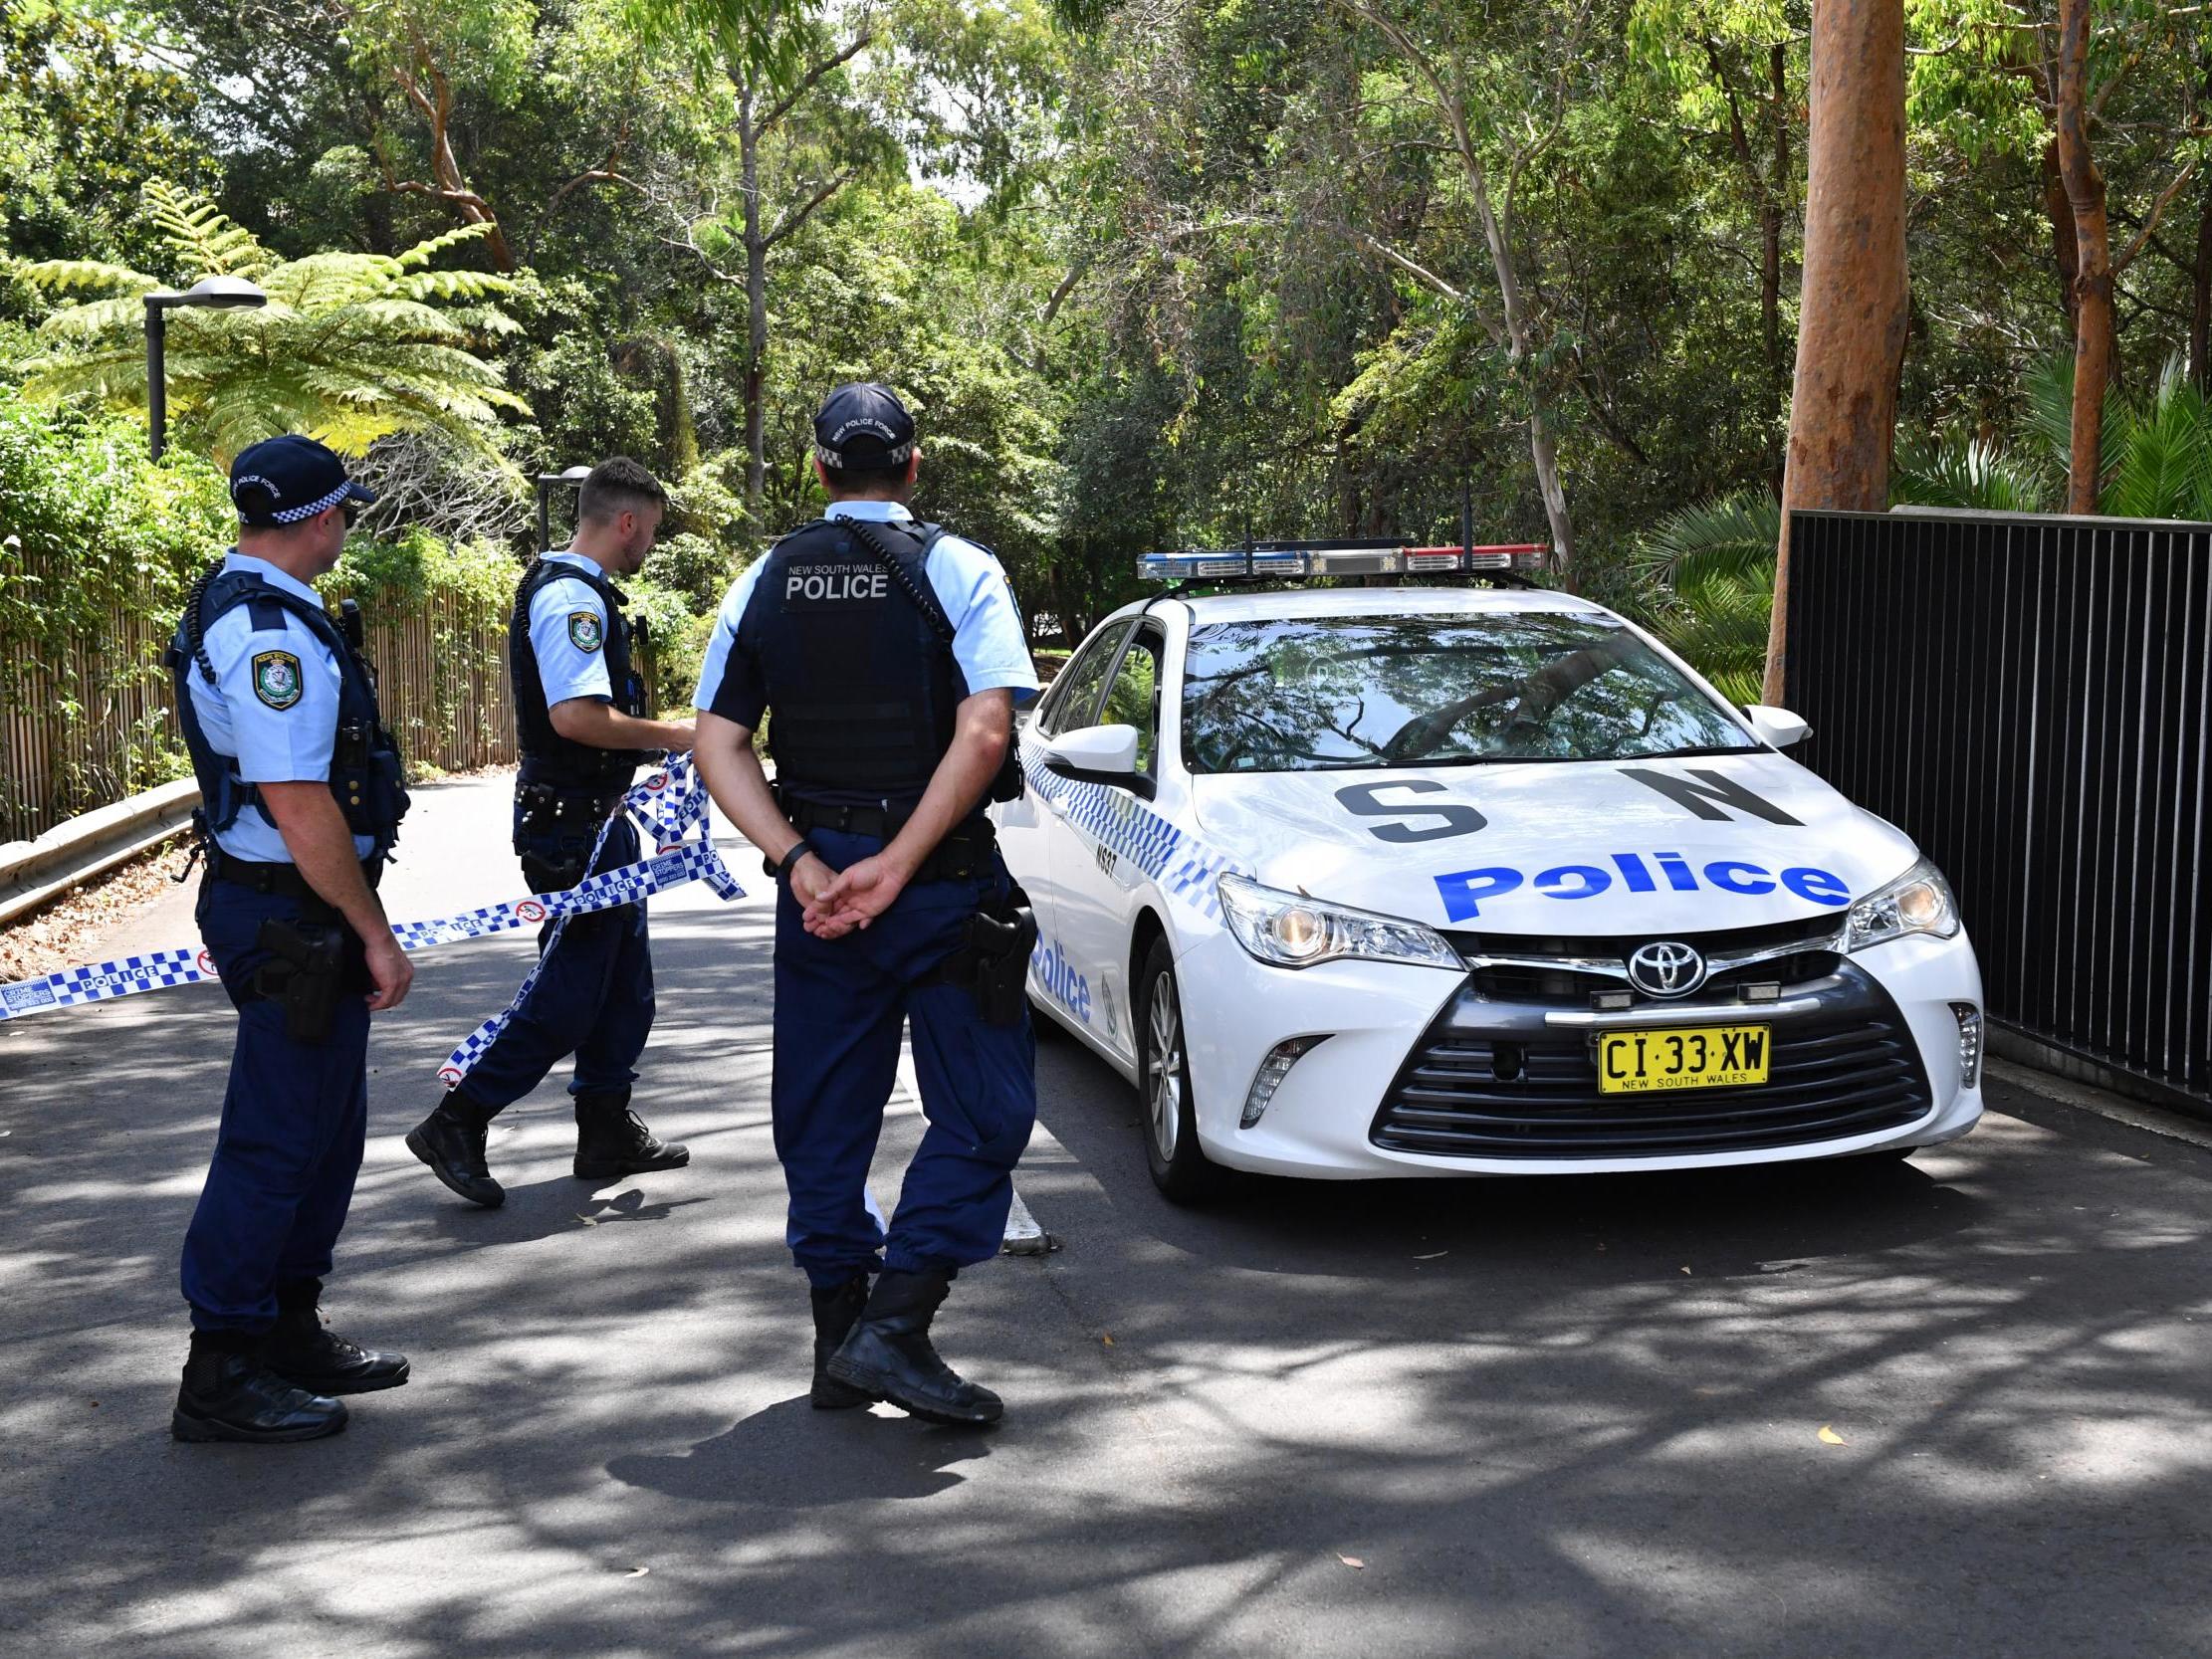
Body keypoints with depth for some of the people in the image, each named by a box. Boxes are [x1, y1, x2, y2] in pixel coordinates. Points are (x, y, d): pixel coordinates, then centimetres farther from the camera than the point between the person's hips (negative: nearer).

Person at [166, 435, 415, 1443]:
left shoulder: (232, 605, 14)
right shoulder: (274, 633, -21)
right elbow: (301, 808, -25)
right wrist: (376, 937, -18)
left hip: (271, 903, 11)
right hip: (294, 920, -11)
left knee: (328, 1126, 18)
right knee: (276, 1140, -3)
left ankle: (290, 1333, 29)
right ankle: (221, 1376, 6)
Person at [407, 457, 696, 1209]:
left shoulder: (581, 592, 15)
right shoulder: (570, 596, -19)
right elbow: (575, 716, -30)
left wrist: (653, 738, 16)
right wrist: (666, 735, -18)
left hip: (596, 818, 11)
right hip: (571, 824, -11)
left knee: (623, 984, 16)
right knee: (569, 993, -6)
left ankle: (608, 1131, 25)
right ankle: (456, 1124, -1)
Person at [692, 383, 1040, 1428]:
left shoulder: (765, 584, 7)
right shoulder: (957, 570, -4)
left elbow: (717, 744, 1)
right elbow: (985, 733, -17)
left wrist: (799, 863, -5)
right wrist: (898, 865, -16)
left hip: (816, 883, 4)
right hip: (943, 878, -4)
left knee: (823, 1115, 13)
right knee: (981, 1109, 3)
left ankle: (838, 1344, 19)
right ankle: (893, 1328, -8)